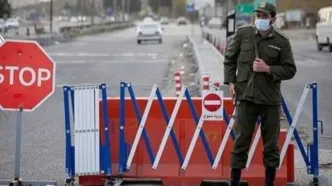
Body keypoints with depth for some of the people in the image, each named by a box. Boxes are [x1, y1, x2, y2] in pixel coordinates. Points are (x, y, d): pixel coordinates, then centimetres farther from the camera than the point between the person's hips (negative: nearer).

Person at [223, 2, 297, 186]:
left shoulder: (281, 42, -2)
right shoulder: (243, 33, 1)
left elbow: (290, 70, 1)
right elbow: (229, 58, 11)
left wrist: (268, 69, -13)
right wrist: (230, 81, 1)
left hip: (270, 99, 0)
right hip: (246, 96, 0)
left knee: (271, 143, 7)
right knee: (241, 141, 3)